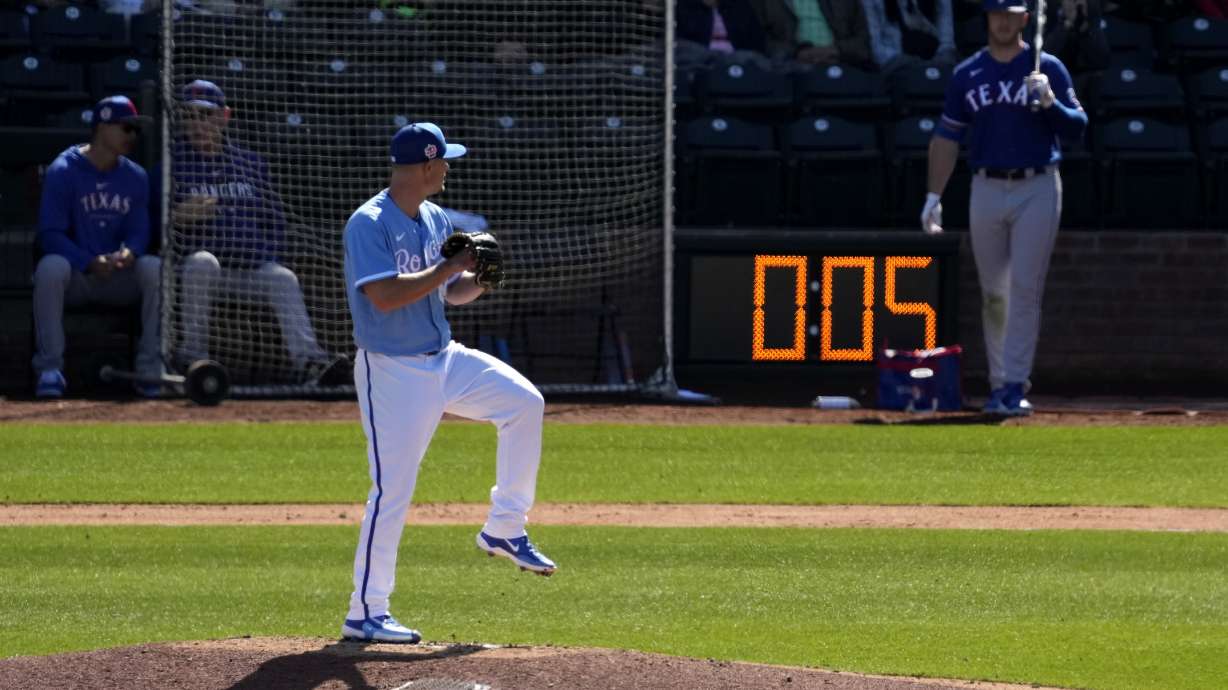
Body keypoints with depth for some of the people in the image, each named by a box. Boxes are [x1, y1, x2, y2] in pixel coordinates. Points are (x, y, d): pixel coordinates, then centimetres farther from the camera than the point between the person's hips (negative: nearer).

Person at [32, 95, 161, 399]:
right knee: (51, 266, -36)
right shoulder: (62, 171, -6)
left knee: (155, 268, -26)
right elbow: (50, 234, -12)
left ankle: (151, 369, -22)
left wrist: (129, 253, -20)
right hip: (75, 275, -3)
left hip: (119, 278, 3)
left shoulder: (135, 177, 8)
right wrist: (90, 262, -27)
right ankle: (49, 369, -30)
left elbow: (139, 231, 5)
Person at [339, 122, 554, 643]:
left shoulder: (435, 221, 9)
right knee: (392, 489, -8)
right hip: (393, 371, -8)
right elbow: (385, 296, -26)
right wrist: (451, 266, -23)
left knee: (523, 402, -4)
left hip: (444, 361, 8)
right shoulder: (369, 224, -16)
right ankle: (365, 614, -1)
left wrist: (479, 277, -6)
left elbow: (454, 292, 17)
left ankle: (504, 529, 8)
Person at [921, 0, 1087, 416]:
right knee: (993, 294, 5)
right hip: (987, 190, 3)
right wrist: (934, 196, 3)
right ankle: (999, 382, 13)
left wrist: (1050, 102, -20)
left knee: (1025, 289, -8)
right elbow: (946, 139, 10)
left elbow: (1077, 128, -1)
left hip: (1037, 190, -3)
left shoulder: (1048, 69, 2)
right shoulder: (967, 75, 8)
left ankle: (1015, 386, -9)